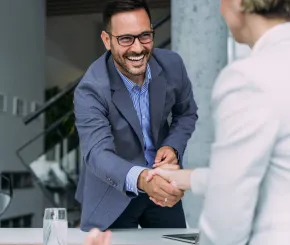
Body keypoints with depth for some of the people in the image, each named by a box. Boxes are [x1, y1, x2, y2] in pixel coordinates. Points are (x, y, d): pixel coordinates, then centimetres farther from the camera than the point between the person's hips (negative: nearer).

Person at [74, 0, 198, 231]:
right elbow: (97, 153, -35)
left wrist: (172, 147, -16)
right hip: (112, 193, -4)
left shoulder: (172, 64, -13)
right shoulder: (91, 90, -25)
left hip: (162, 184, 4)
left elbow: (187, 113, 4)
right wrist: (141, 179, -54)